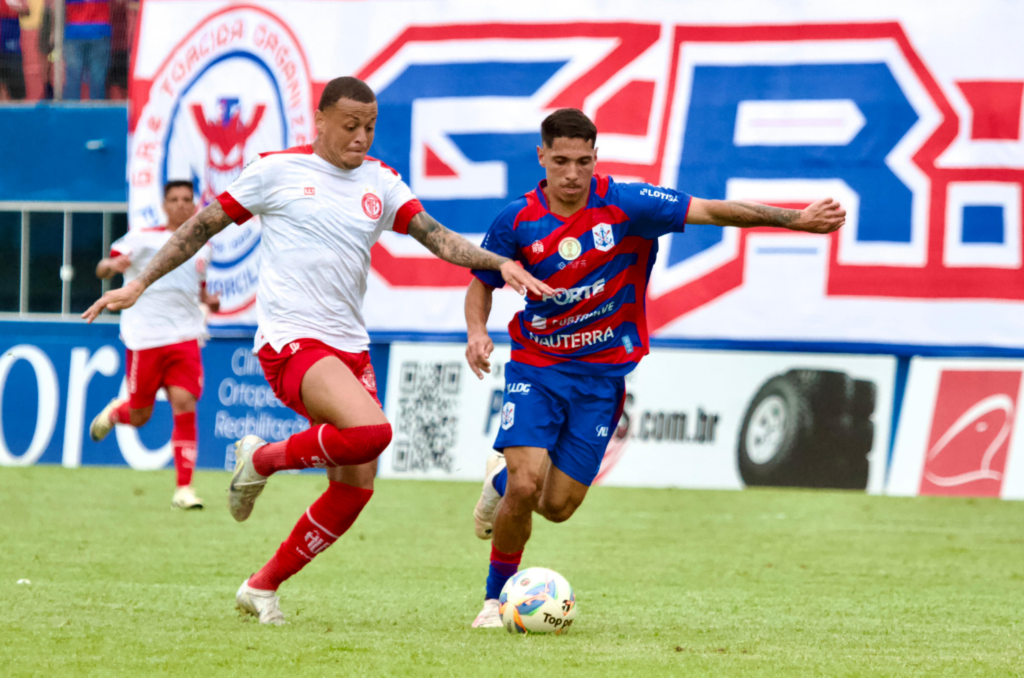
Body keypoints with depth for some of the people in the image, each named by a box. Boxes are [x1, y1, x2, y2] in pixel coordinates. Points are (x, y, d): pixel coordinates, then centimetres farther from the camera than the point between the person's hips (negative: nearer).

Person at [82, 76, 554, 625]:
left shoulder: (380, 182, 11)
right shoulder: (277, 170, -2)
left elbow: (436, 236, 3)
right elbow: (204, 225, 5)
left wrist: (501, 264, -13)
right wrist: (141, 283, 3)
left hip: (350, 347, 6)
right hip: (289, 342, -6)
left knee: (356, 486, 2)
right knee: (371, 430, -29)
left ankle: (262, 587, 17)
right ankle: (263, 459, -3)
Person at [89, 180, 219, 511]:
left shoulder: (203, 246, 14)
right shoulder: (143, 238, 0)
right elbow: (103, 269, -5)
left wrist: (208, 300, 8)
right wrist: (113, 265, -29)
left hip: (185, 337, 2)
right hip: (144, 337, -2)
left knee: (184, 405, -14)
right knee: (139, 416, 4)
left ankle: (184, 488, -10)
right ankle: (114, 411, 42)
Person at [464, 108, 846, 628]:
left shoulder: (624, 205, -13)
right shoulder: (517, 221, -8)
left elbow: (711, 211, -14)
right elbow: (482, 282, 8)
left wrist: (796, 219, -20)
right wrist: (477, 331, -13)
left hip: (601, 375, 1)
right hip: (536, 367, -1)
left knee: (557, 506, -1)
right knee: (525, 487, -18)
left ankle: (502, 479, 35)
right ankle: (496, 599, 4)